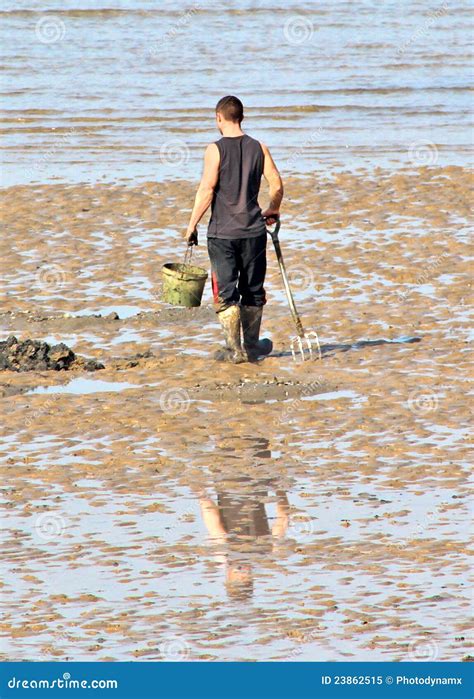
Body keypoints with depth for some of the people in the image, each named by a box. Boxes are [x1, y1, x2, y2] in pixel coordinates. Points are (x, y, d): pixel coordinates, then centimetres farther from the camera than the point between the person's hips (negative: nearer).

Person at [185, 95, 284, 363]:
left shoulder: (216, 150, -9)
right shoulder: (259, 148, 2)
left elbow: (207, 190, -13)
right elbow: (277, 185, 2)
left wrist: (193, 224, -5)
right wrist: (273, 210, 21)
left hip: (222, 232, -4)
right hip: (253, 230, 4)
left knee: (226, 292, 1)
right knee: (253, 290, 14)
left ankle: (234, 348, -4)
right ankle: (252, 345, 23)